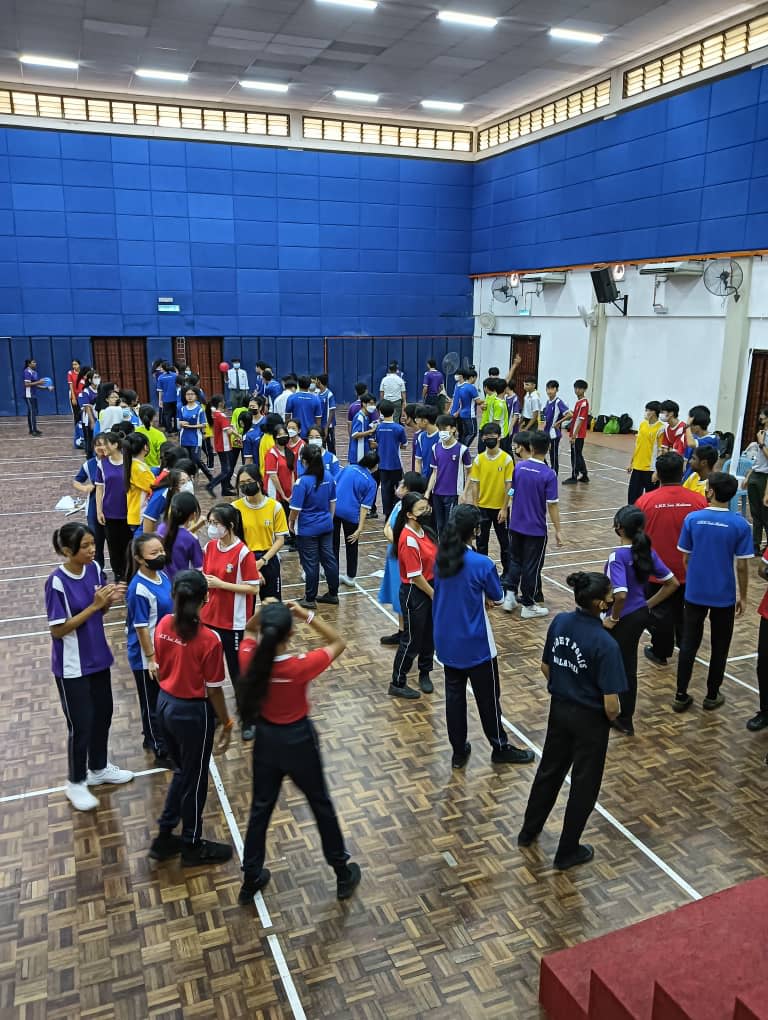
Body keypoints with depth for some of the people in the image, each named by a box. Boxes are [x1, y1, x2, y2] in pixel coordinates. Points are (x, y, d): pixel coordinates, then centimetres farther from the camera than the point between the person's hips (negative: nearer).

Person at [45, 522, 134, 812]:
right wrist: (93, 606, -26)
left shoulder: (94, 569, -5)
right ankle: (75, 783, 27)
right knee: (81, 724, 5)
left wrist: (109, 601, -15)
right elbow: (58, 630, -20)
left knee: (103, 715, 18)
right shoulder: (57, 582, -23)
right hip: (72, 666, -6)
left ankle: (99, 768, 40)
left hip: (98, 658, 6)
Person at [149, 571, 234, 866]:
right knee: (195, 779, 14)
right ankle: (192, 846, 33)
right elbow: (213, 690, -16)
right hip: (193, 712, -6)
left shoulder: (163, 626, -7)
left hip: (165, 705, 6)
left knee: (182, 772, 26)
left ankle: (164, 837, 36)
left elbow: (159, 670, 5)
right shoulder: (209, 640, -24)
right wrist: (226, 724, -3)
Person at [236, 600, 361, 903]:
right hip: (298, 740, -3)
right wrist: (307, 616, -23)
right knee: (322, 806, 17)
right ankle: (344, 875, 33)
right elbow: (338, 642, -16)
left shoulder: (251, 660, -20)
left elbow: (248, 633, 4)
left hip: (266, 738, 3)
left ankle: (250, 881, 36)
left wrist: (260, 614, -16)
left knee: (260, 808, 21)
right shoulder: (300, 666, -31)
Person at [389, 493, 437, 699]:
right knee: (411, 639, 4)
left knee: (429, 635, 20)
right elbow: (415, 576, -21)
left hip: (430, 588, 8)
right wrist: (434, 595, -12)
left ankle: (425, 673, 39)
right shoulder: (409, 539, -24)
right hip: (414, 593, -8)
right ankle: (397, 684, 18)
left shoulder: (425, 531, 3)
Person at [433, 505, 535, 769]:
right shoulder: (482, 564, -21)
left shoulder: (441, 559, -4)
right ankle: (500, 749, 31)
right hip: (475, 645, -5)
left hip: (446, 642, 5)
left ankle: (459, 752, 28)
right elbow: (497, 599, -7)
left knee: (454, 695, 15)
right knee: (488, 697, 13)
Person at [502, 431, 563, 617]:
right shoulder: (549, 474, -18)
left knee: (515, 560, 21)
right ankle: (528, 605, 17)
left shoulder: (518, 467, -4)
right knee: (531, 566, 7)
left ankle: (509, 595, 17)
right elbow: (552, 505, -16)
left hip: (516, 525, 4)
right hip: (536, 529, -4)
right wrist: (558, 530, -9)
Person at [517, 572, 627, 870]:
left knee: (549, 770, 26)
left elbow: (545, 667, 3)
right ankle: (567, 852, 32)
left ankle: (529, 831, 44)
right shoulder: (605, 643, -28)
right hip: (589, 720, -6)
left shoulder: (559, 622, -9)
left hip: (559, 709, 6)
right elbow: (611, 704, -25)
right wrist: (611, 717, -3)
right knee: (584, 784, 15)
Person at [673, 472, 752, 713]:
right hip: (724, 596, -1)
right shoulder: (740, 525, -12)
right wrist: (742, 596, 5)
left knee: (689, 644, 11)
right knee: (719, 647, 15)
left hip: (695, 593, 1)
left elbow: (685, 558, -1)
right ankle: (712, 696, 26)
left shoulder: (692, 519, -10)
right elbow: (741, 566, -8)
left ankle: (681, 696, 17)